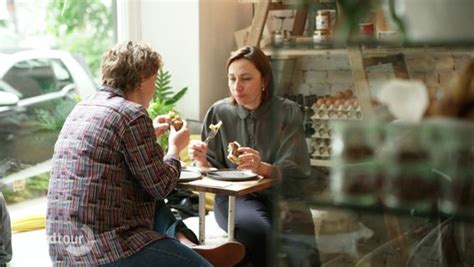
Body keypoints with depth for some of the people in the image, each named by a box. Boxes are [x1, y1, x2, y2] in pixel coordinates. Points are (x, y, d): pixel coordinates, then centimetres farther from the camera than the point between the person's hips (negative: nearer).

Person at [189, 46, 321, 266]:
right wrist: (203, 162, -16)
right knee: (262, 232, -31)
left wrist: (262, 168, -31)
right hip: (234, 196, 1)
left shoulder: (287, 112, -3)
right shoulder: (219, 113, 2)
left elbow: (295, 172, -11)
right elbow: (214, 171, 8)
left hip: (280, 194, -1)